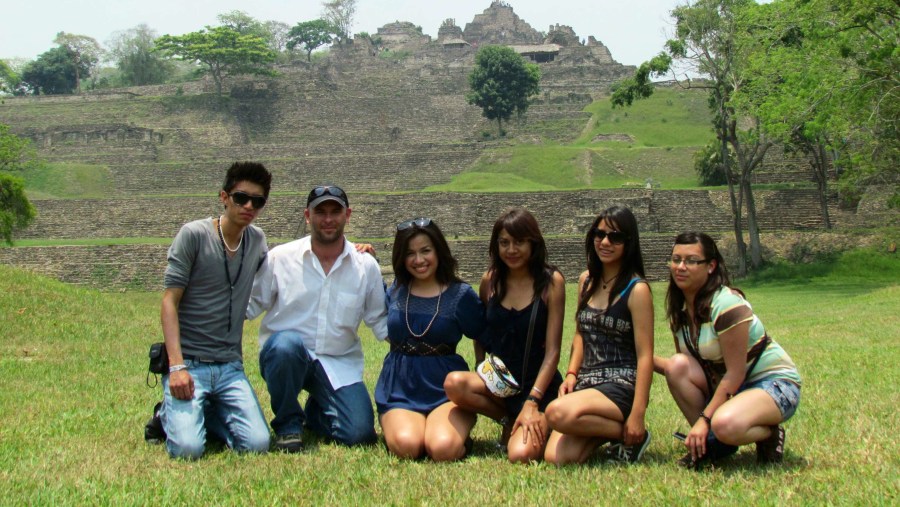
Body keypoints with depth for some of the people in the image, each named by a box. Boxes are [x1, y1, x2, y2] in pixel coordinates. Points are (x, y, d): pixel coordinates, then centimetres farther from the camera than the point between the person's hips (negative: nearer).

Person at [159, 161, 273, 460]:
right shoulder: (193, 234, -6)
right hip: (189, 363, -4)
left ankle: (209, 413, 15)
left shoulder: (257, 240, 11)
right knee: (187, 448, -22)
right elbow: (170, 302, -8)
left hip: (230, 367, 5)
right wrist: (176, 366, -19)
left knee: (257, 445, -14)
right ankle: (170, 414, 13)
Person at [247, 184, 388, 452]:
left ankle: (315, 411, 23)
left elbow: (379, 319, 12)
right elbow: (250, 305, 2)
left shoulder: (366, 266, 4)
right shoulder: (280, 258, -3)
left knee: (360, 434, -15)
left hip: (339, 363, 2)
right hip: (283, 355, -2)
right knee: (287, 343, -38)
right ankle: (288, 424, -11)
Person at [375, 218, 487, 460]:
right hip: (400, 388, 2)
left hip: (445, 388, -1)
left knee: (443, 448, -30)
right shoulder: (395, 290, 9)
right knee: (407, 445, -29)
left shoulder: (460, 294, 1)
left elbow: (486, 338, 9)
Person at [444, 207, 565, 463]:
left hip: (539, 384, -3)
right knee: (454, 383, -29)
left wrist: (532, 402, -18)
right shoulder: (490, 280, 3)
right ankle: (509, 420, -1)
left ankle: (539, 427, 10)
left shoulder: (551, 281, -7)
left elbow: (552, 350, -10)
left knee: (522, 455, -27)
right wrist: (484, 373, 1)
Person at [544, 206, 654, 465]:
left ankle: (631, 435, -8)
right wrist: (572, 374, 5)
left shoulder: (636, 289, -8)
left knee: (558, 413, -34)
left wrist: (637, 414, -17)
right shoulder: (586, 280, 12)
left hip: (621, 385, -6)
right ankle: (609, 428, 11)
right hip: (586, 382, 6)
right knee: (556, 457, -17)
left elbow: (645, 355, -11)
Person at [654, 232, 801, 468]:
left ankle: (769, 435, -2)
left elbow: (735, 374, -23)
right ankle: (709, 443, -4)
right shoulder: (679, 308, 2)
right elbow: (680, 368, 4)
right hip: (726, 384, 7)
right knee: (677, 364, -20)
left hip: (775, 385, -7)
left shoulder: (726, 304, -22)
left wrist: (704, 419, -24)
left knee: (725, 424, -37)